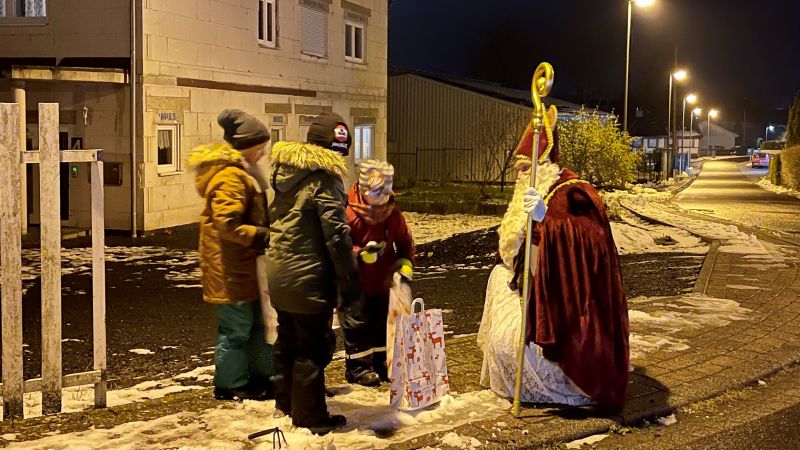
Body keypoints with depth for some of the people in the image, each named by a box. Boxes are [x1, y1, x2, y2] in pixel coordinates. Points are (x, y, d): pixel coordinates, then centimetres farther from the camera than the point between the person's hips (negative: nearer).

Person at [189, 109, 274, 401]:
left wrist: (264, 232, 11)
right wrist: (260, 236, -28)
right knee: (237, 326, -1)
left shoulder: (240, 172, 14)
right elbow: (227, 224, -28)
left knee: (256, 321, 18)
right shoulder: (231, 176, -20)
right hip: (231, 266, -11)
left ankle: (259, 376, 29)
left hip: (243, 264, 11)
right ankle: (230, 385, 12)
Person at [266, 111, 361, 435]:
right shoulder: (324, 179, -17)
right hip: (308, 278, -8)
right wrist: (351, 286, -15)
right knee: (312, 348, 3)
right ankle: (309, 417, 11)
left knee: (288, 342, 21)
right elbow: (337, 236, -20)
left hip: (280, 275, 8)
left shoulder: (285, 172, 8)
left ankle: (285, 403, 35)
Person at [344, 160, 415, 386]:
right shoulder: (349, 214, -17)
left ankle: (379, 363, 29)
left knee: (382, 324, 14)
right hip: (357, 284, -5)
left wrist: (405, 264, -6)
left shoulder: (393, 215, -1)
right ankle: (356, 366, 12)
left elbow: (405, 242, 10)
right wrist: (361, 254, -32)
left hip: (382, 282, 5)